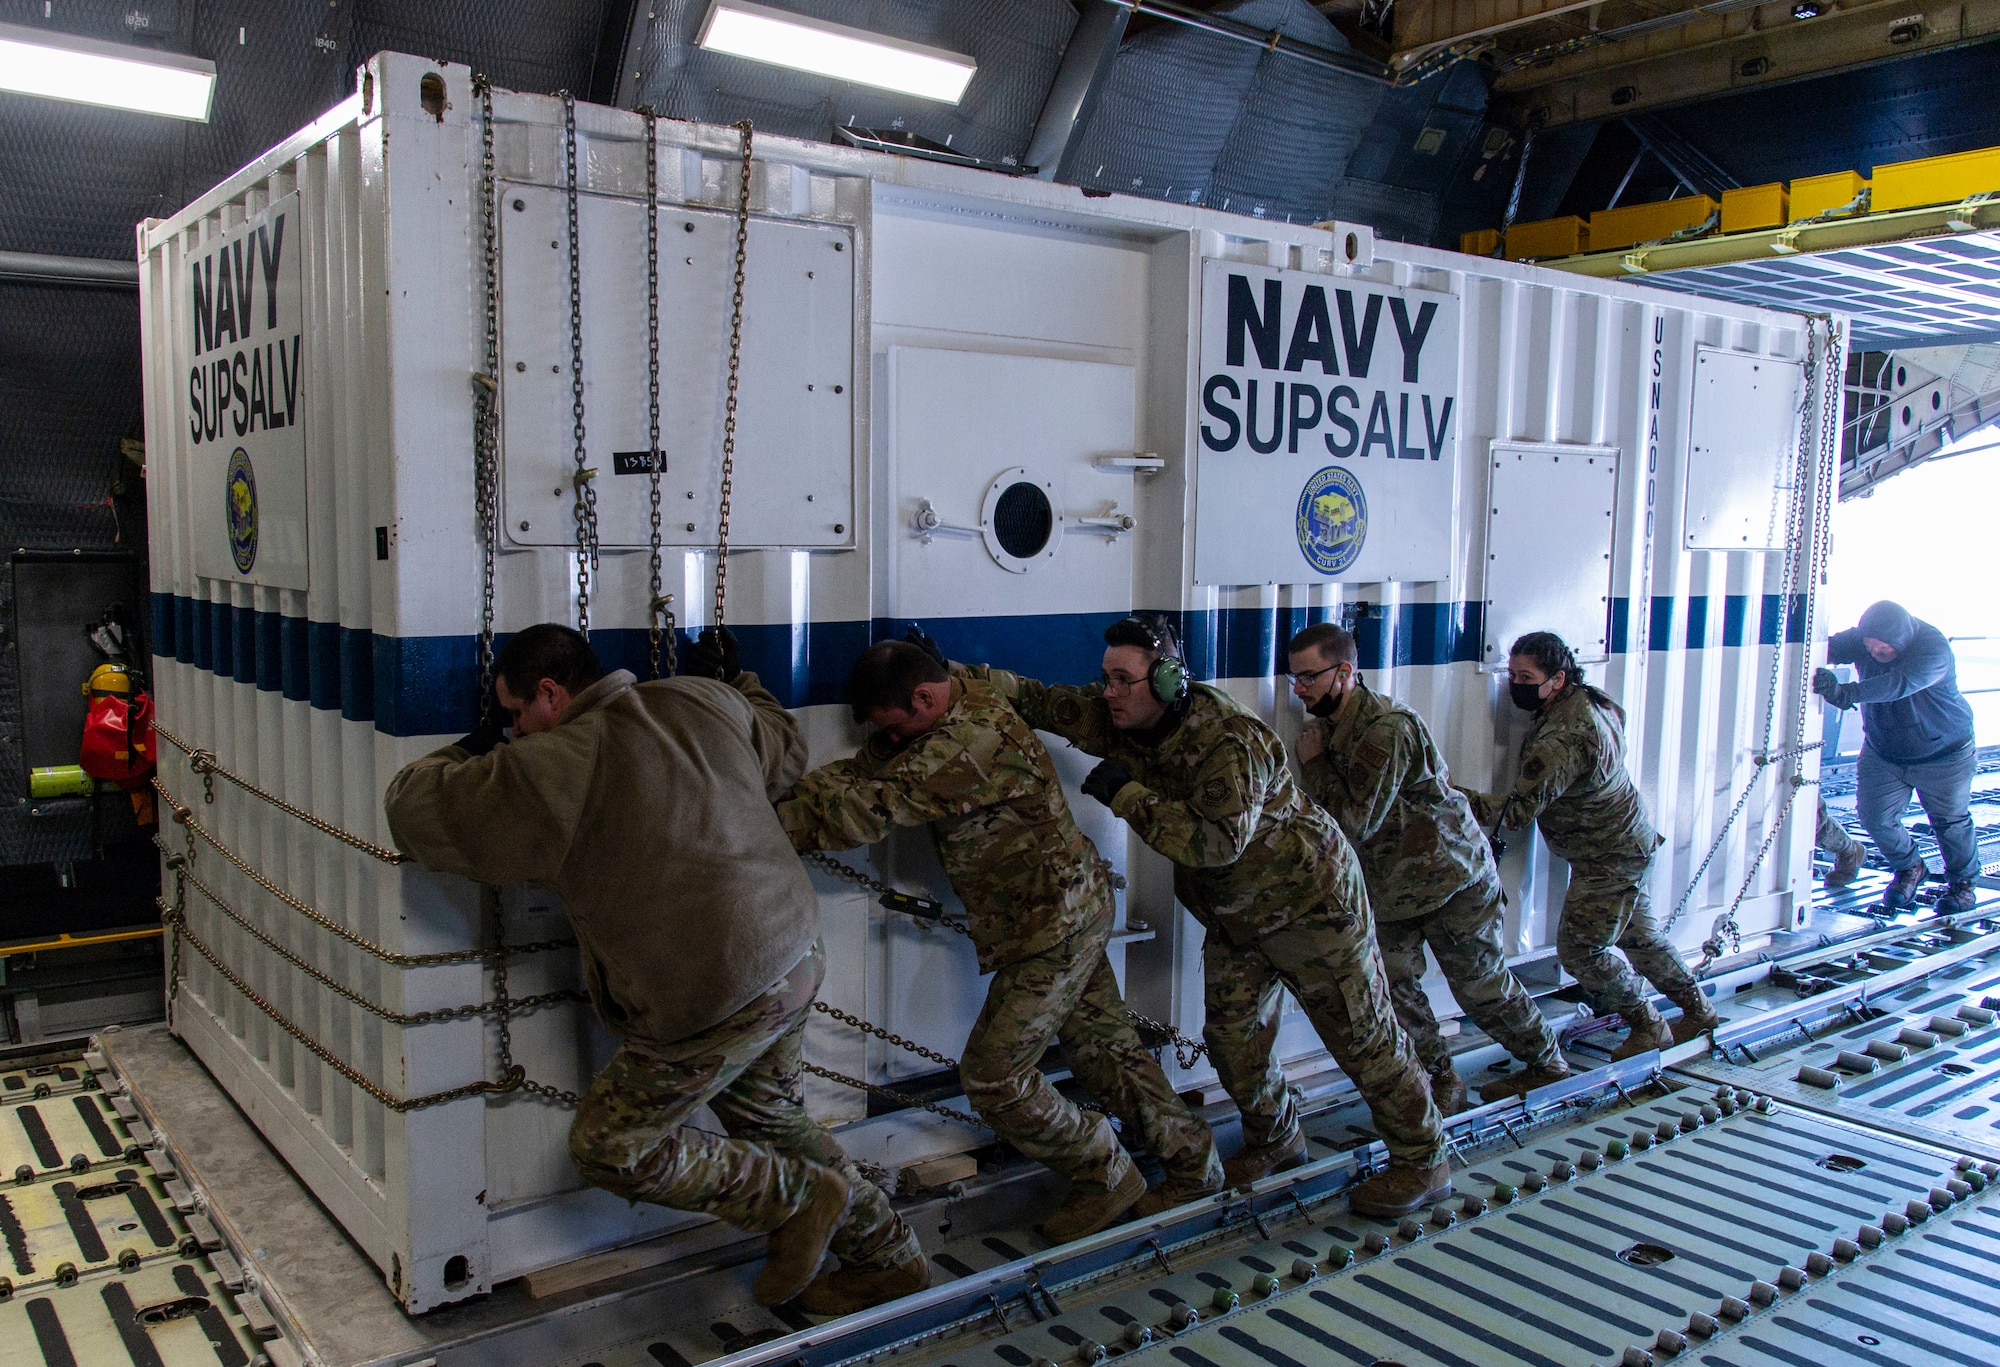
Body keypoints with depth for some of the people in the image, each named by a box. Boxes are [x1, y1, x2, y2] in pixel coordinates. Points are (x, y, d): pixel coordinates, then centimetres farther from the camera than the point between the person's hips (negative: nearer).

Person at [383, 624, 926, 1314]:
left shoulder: (555, 767, -17)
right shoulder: (703, 701, 2)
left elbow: (415, 812, -6)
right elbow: (786, 752, 21)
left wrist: (466, 751, 13)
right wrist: (733, 680, 32)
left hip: (716, 1002, -8)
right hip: (797, 958, 8)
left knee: (609, 1148, 11)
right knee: (766, 1117, 28)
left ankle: (800, 1197, 14)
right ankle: (889, 1256, 39)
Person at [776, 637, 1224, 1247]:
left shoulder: (966, 743, -28)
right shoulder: (967, 701, 4)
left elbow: (868, 807, -33)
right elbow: (864, 768, 0)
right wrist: (785, 793, -14)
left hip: (1054, 929, -10)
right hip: (1074, 909, 10)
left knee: (993, 1077, -2)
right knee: (1103, 1048, 18)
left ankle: (1105, 1179, 16)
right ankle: (1193, 1162, 32)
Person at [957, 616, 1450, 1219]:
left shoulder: (1229, 740, -31)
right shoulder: (1116, 719, -8)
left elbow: (1219, 841, -37)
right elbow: (1040, 699, -5)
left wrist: (1127, 794, -34)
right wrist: (956, 675, -19)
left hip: (1310, 898, -7)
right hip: (1234, 914, 7)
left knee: (1363, 1035, 2)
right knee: (1232, 1037, 9)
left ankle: (1424, 1162, 19)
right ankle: (1274, 1140, 34)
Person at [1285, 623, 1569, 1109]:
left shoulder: (1386, 729, -28)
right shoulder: (1330, 724, 1)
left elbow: (1356, 823, -29)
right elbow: (1339, 819, 10)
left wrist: (1315, 764, -21)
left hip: (1451, 873, -8)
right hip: (1392, 885, 8)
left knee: (1480, 983, 6)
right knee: (1393, 987, 2)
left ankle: (1548, 1065, 29)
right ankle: (1441, 1082, 19)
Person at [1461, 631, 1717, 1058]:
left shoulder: (1563, 738, -33)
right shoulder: (1590, 700, -3)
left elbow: (1520, 808, -33)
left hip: (1607, 857, -10)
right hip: (1629, 841, 10)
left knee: (1580, 948, 0)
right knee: (1638, 934, 24)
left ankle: (1647, 1027, 18)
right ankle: (1697, 1009, 41)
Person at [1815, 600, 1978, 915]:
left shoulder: (1933, 648, -30)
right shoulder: (1861, 639, -15)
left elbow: (1899, 683, -45)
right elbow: (1830, 647, -31)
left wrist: (1847, 693, -59)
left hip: (1942, 754, -4)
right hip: (1882, 754, 4)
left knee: (1950, 821, 10)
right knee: (1875, 817, 1)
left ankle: (1963, 882, 34)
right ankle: (1909, 868, 29)